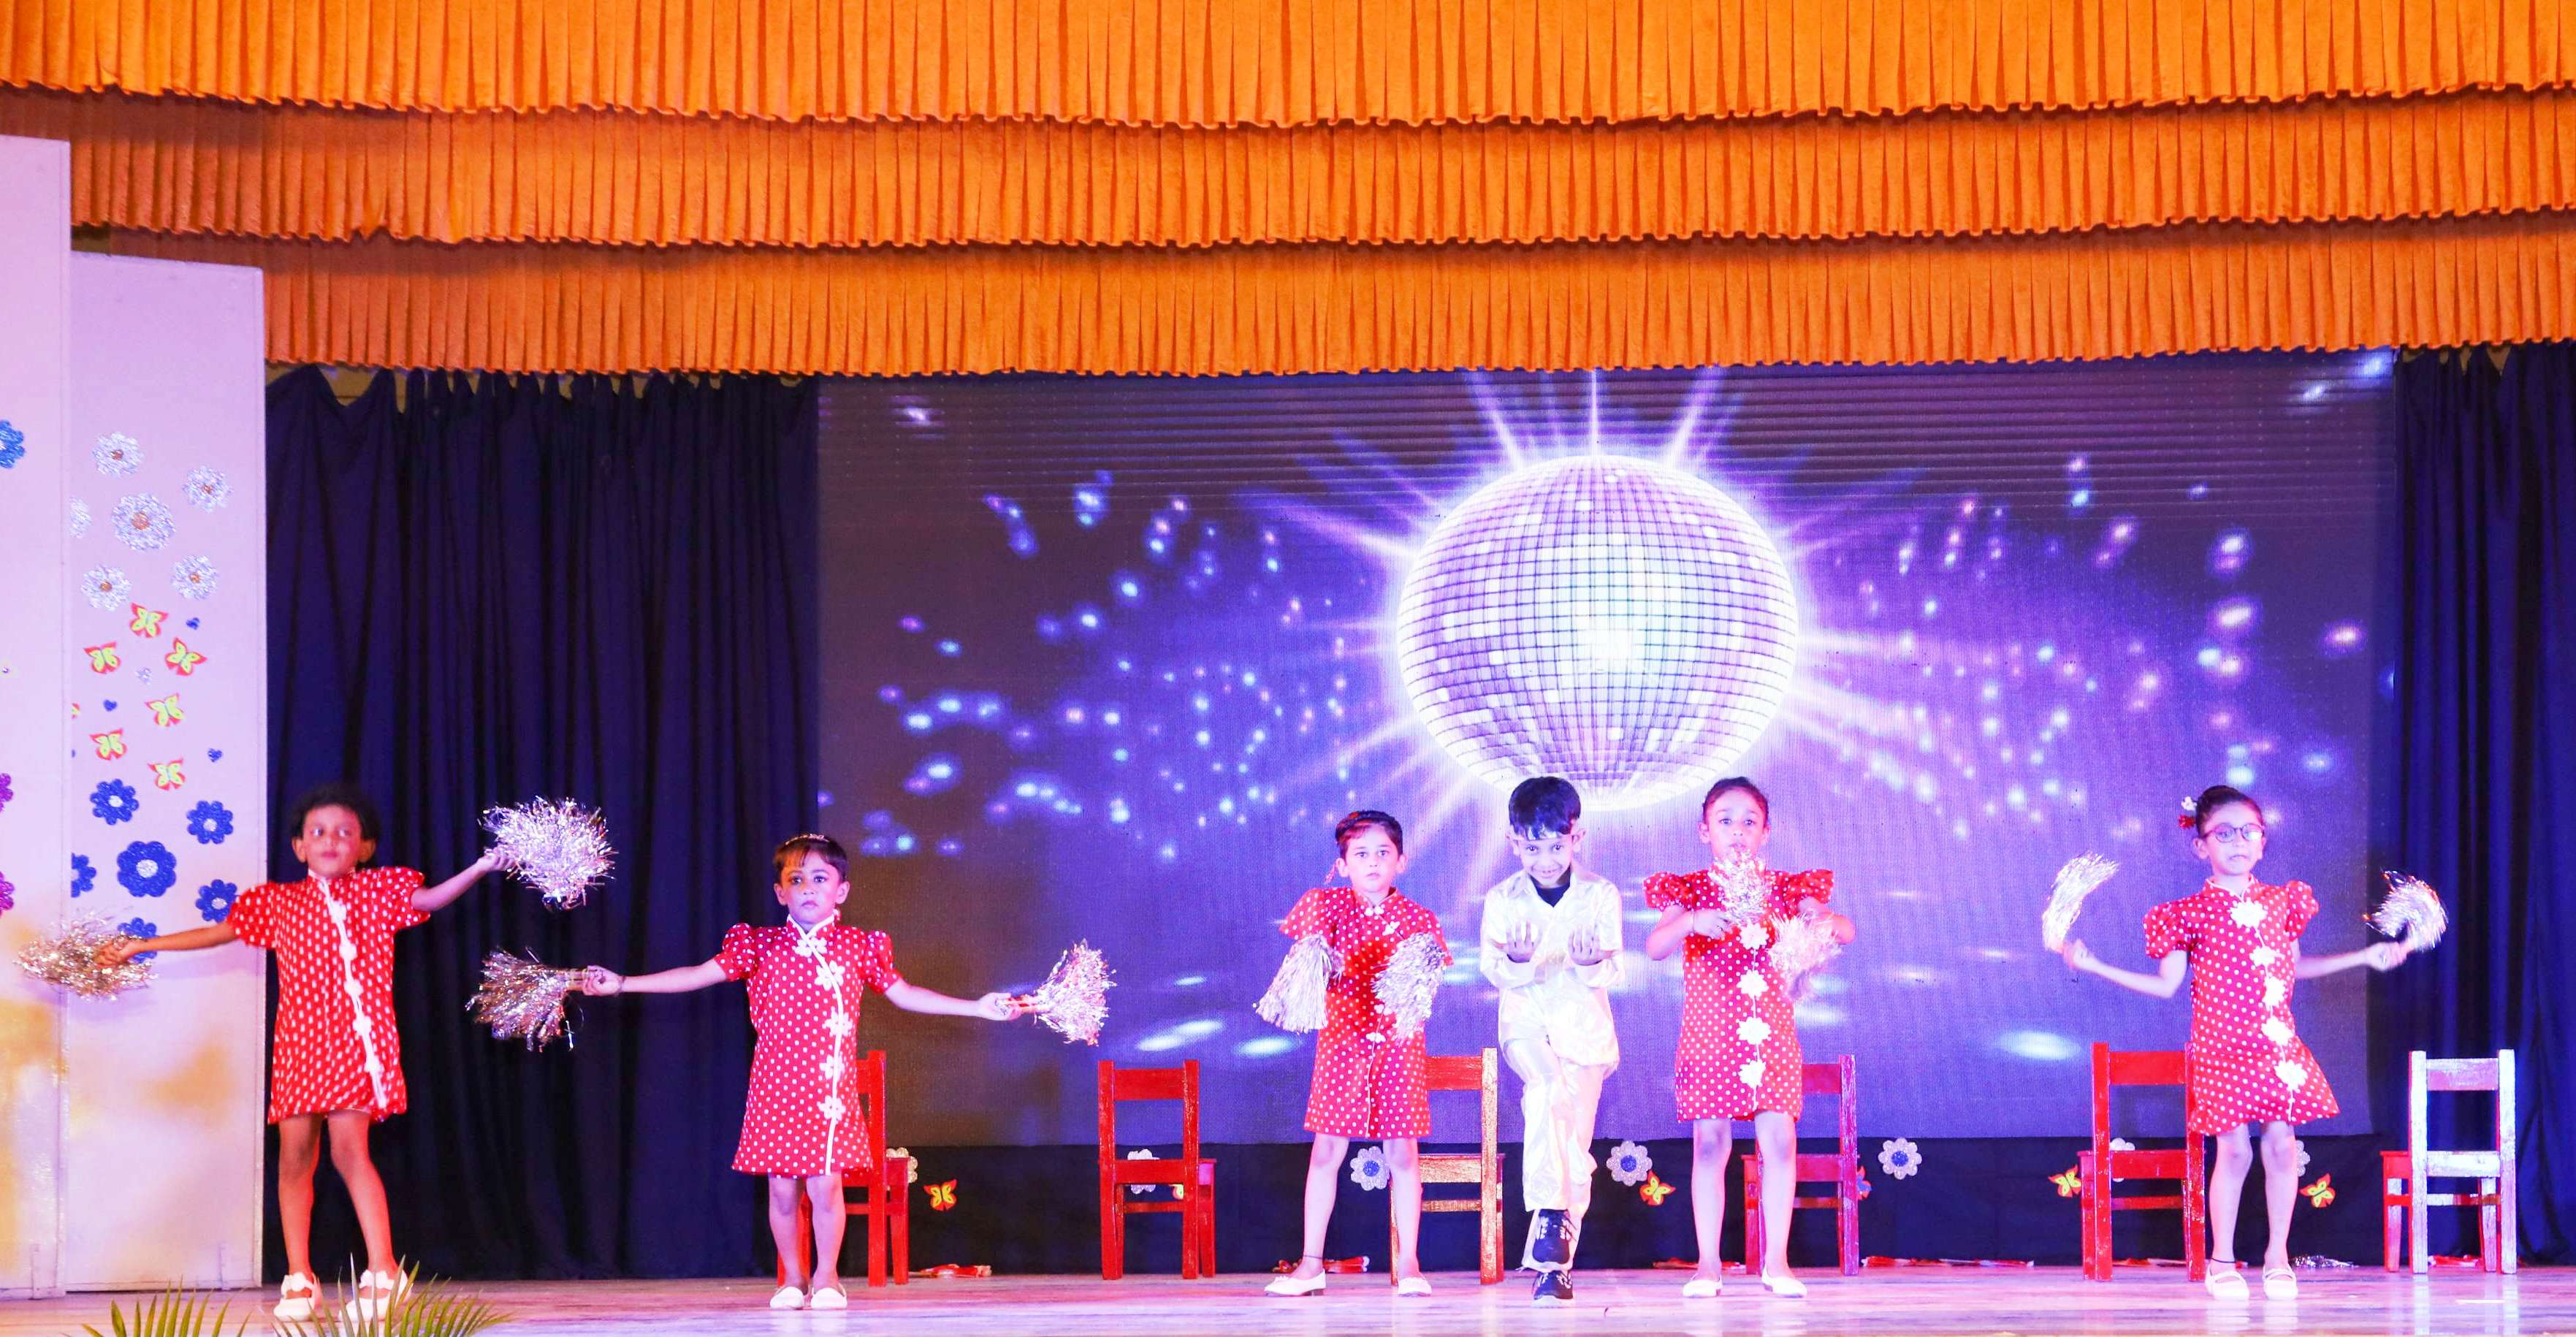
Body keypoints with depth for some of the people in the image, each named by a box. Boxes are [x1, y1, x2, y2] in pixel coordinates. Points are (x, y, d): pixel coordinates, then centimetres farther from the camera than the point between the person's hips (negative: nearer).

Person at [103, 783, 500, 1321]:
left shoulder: (378, 890, 7)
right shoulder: (277, 901, 12)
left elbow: (429, 899, -5)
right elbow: (218, 932, 20)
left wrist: (481, 866, -19)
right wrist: (141, 945, 22)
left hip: (356, 1043, -3)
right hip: (299, 1044, 3)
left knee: (348, 1148, -14)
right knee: (295, 1156, 3)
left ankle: (384, 1273, -13)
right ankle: (299, 1280, 12)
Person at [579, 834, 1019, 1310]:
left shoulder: (859, 947, 6)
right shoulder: (761, 946, 4)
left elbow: (904, 994, 13)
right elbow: (698, 975, 5)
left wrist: (978, 1007, 10)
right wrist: (621, 983, 0)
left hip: (831, 1090, -1)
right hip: (776, 1088, 1)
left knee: (825, 1186, -5)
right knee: (782, 1189, 3)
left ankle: (827, 1277, 12)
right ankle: (793, 1278, 18)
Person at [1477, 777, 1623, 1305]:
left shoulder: (1601, 895, 1)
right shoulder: (1502, 898, 2)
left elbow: (1610, 972, -3)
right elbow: (1490, 966, -4)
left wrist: (1592, 961, -25)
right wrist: (1515, 961, -26)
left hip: (1584, 1023, 1)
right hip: (1525, 1021, -1)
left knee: (1576, 1142, -5)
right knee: (1548, 1088, -32)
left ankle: (1557, 1264, 2)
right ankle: (1549, 1219, -35)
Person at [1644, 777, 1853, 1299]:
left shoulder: (1783, 889, 7)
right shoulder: (1690, 890, 3)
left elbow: (1845, 932, -1)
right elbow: (1655, 947, -12)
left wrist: (1822, 918, -25)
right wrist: (1693, 921, -32)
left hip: (1771, 1034, 2)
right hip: (1709, 1034, -1)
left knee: (1779, 1140, -4)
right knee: (1710, 1142, -2)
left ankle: (1776, 1261, 4)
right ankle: (1708, 1264, 3)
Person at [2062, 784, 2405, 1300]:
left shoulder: (2283, 901, 11)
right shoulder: (2189, 914, -1)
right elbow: (2166, 984, 0)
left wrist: (2365, 957, 26)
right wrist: (2095, 967, -8)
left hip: (2279, 1045, 3)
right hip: (2221, 1047, -3)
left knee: (2282, 1144, -2)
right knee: (2234, 1147, -7)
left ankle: (2277, 1256, 10)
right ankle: (2222, 1261, 5)